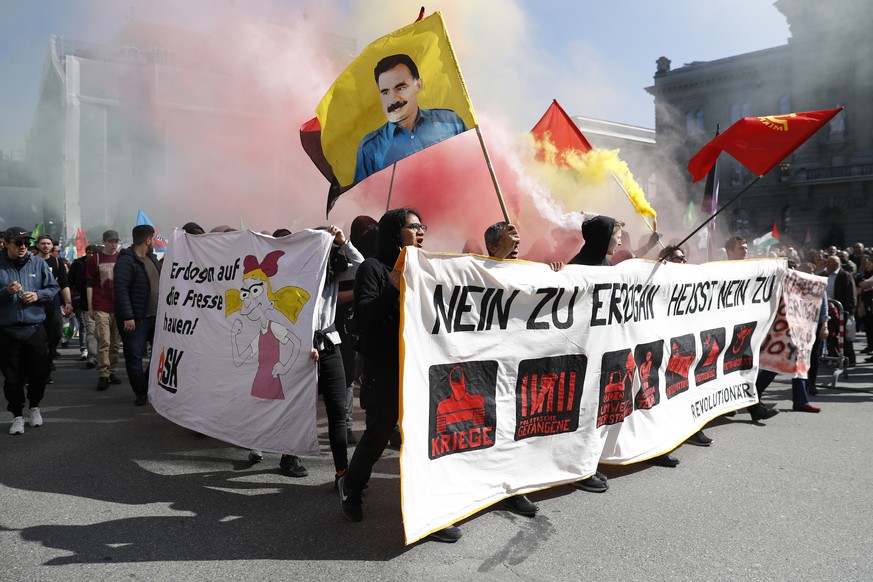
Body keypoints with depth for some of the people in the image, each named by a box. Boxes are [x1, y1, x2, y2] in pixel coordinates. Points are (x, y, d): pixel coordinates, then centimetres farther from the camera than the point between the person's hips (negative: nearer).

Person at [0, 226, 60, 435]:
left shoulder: (38, 264, 3)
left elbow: (54, 288, 7)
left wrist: (38, 295, -11)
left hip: (35, 329, 1)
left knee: (39, 372, 8)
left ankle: (34, 406, 32)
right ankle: (17, 415, 19)